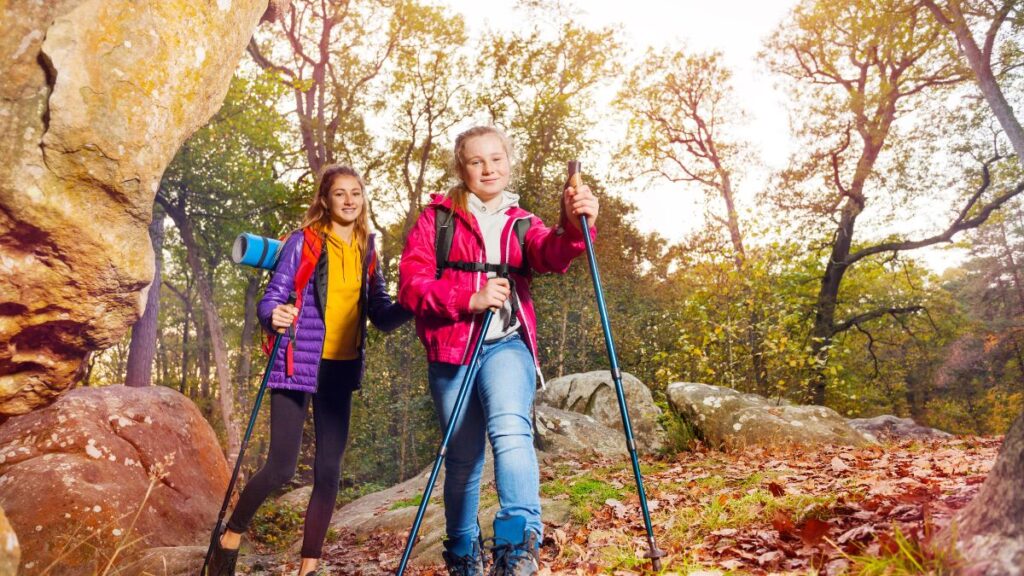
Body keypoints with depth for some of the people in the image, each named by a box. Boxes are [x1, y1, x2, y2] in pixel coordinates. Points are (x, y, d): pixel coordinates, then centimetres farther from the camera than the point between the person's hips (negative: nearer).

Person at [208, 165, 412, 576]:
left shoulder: (367, 252, 9)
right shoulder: (303, 241, -3)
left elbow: (381, 317, 5)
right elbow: (272, 298, -8)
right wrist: (274, 317, -31)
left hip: (340, 370, 4)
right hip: (298, 365, -4)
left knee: (329, 469, 4)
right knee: (281, 467, -3)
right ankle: (230, 538, 25)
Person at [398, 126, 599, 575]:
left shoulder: (522, 223, 11)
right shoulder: (437, 217, 5)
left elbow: (552, 255, -12)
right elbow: (410, 283, -5)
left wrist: (574, 229, -34)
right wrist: (471, 299, -18)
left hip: (507, 342, 1)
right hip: (451, 348, 0)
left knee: (510, 429, -26)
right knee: (463, 456, 8)